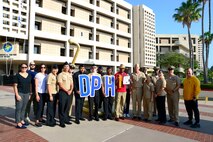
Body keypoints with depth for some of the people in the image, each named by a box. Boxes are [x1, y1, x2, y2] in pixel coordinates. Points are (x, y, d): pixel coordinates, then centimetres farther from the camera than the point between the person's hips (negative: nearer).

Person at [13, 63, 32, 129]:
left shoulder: (29, 75, 9)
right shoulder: (17, 75, -4)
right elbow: (15, 86, -6)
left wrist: (30, 94, 10)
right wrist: (17, 95, -13)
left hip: (27, 94, 5)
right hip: (20, 93, -5)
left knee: (23, 108, 13)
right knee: (18, 108, -2)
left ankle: (22, 121, 25)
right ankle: (18, 123, 2)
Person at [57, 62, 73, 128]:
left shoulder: (70, 75, 14)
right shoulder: (60, 74, -5)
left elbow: (72, 84, 12)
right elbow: (61, 85, -11)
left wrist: (70, 90, -5)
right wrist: (67, 91, -11)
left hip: (69, 92, 6)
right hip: (62, 92, -6)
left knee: (67, 107, 12)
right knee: (62, 107, -2)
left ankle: (66, 119, 23)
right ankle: (61, 122, 4)